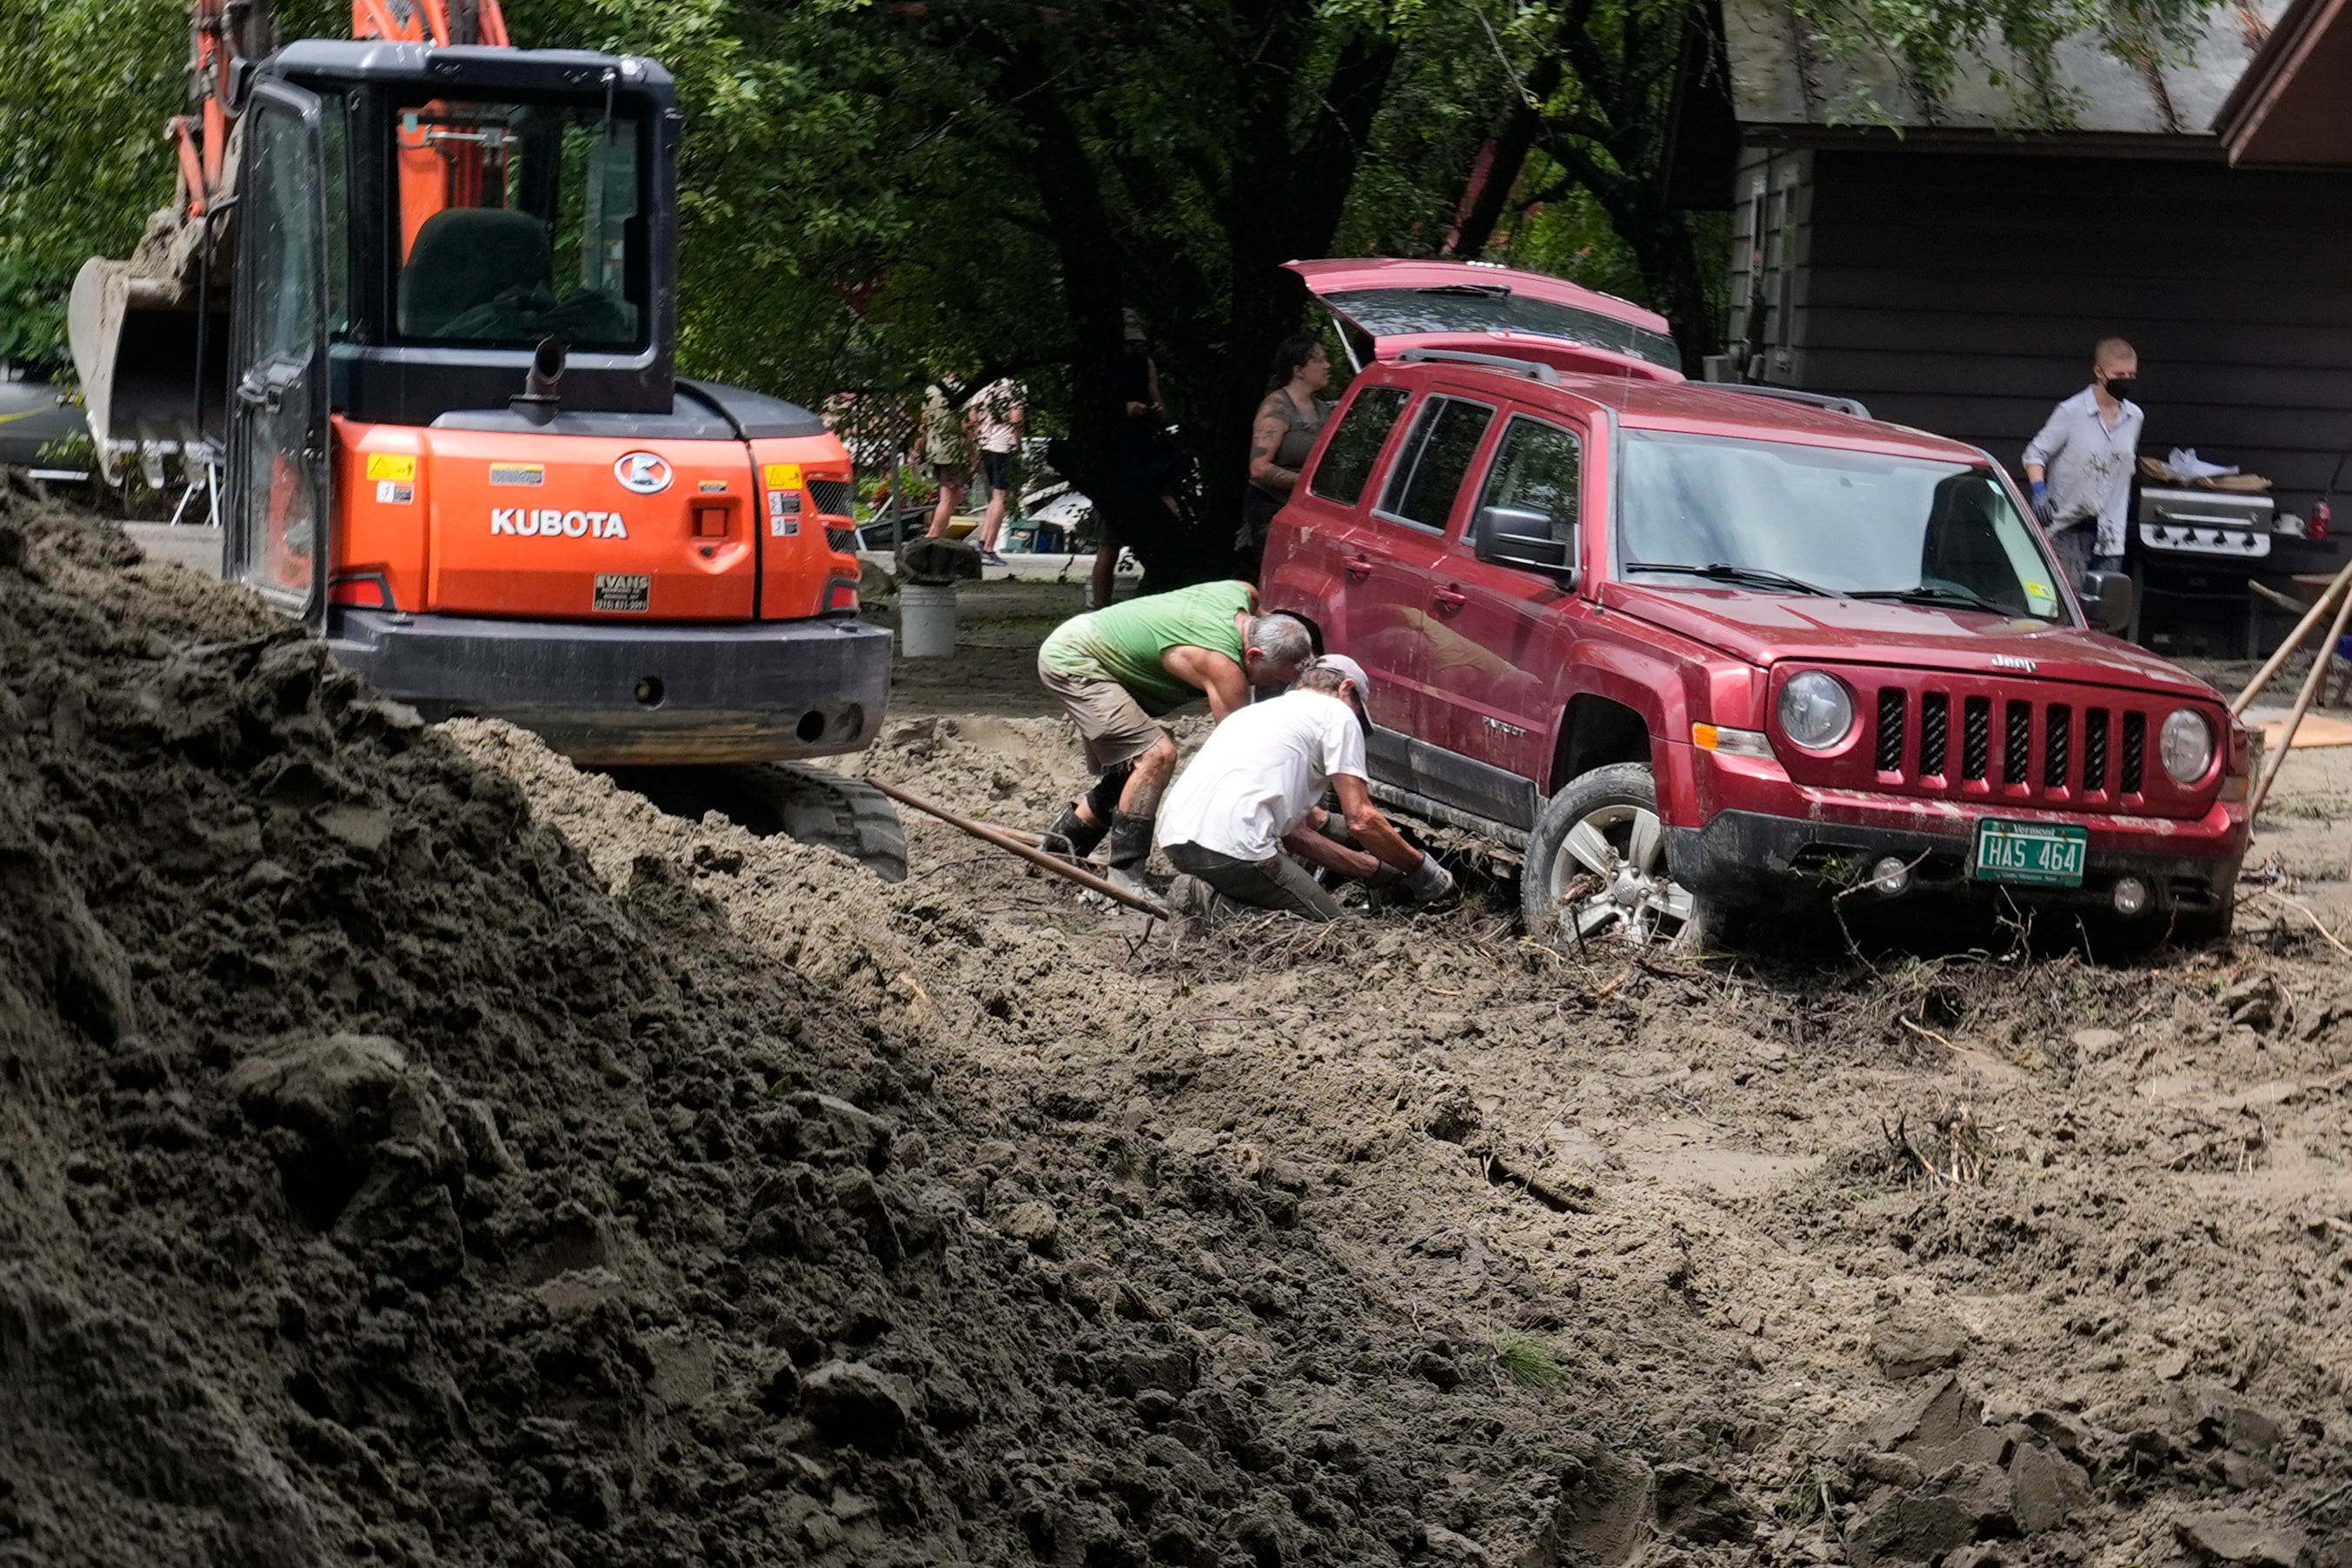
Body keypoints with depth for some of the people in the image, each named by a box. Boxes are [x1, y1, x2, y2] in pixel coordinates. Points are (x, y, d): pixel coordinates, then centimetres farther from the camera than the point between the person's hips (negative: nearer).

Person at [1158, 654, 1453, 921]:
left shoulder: (1264, 711, 34)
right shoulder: (1337, 714, 9)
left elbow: (1294, 832, 32)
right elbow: (1360, 820, 1)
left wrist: (1378, 870, 32)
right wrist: (1422, 869, 14)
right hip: (1231, 844, -8)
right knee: (1326, 922, 7)